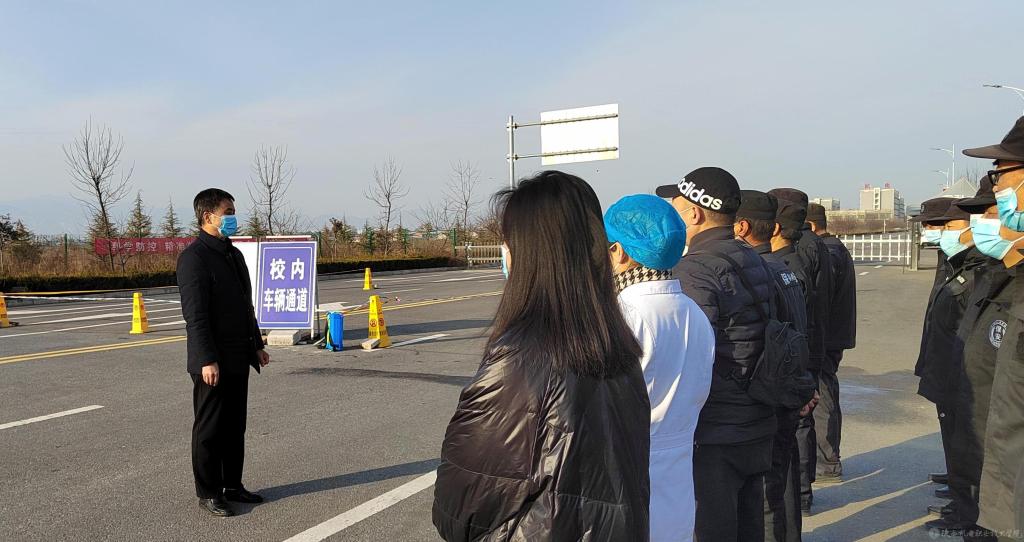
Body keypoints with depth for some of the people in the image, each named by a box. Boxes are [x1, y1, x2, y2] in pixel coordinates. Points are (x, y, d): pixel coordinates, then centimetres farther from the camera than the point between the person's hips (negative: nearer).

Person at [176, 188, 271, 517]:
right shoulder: (194, 257, -13)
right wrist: (207, 360, -22)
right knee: (209, 429, 4)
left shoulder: (234, 254, 14)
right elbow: (194, 313, -19)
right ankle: (208, 493, 15)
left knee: (235, 427, 15)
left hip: (238, 359, 8)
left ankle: (232, 486, 26)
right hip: (212, 362, -8)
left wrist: (256, 344, 19)